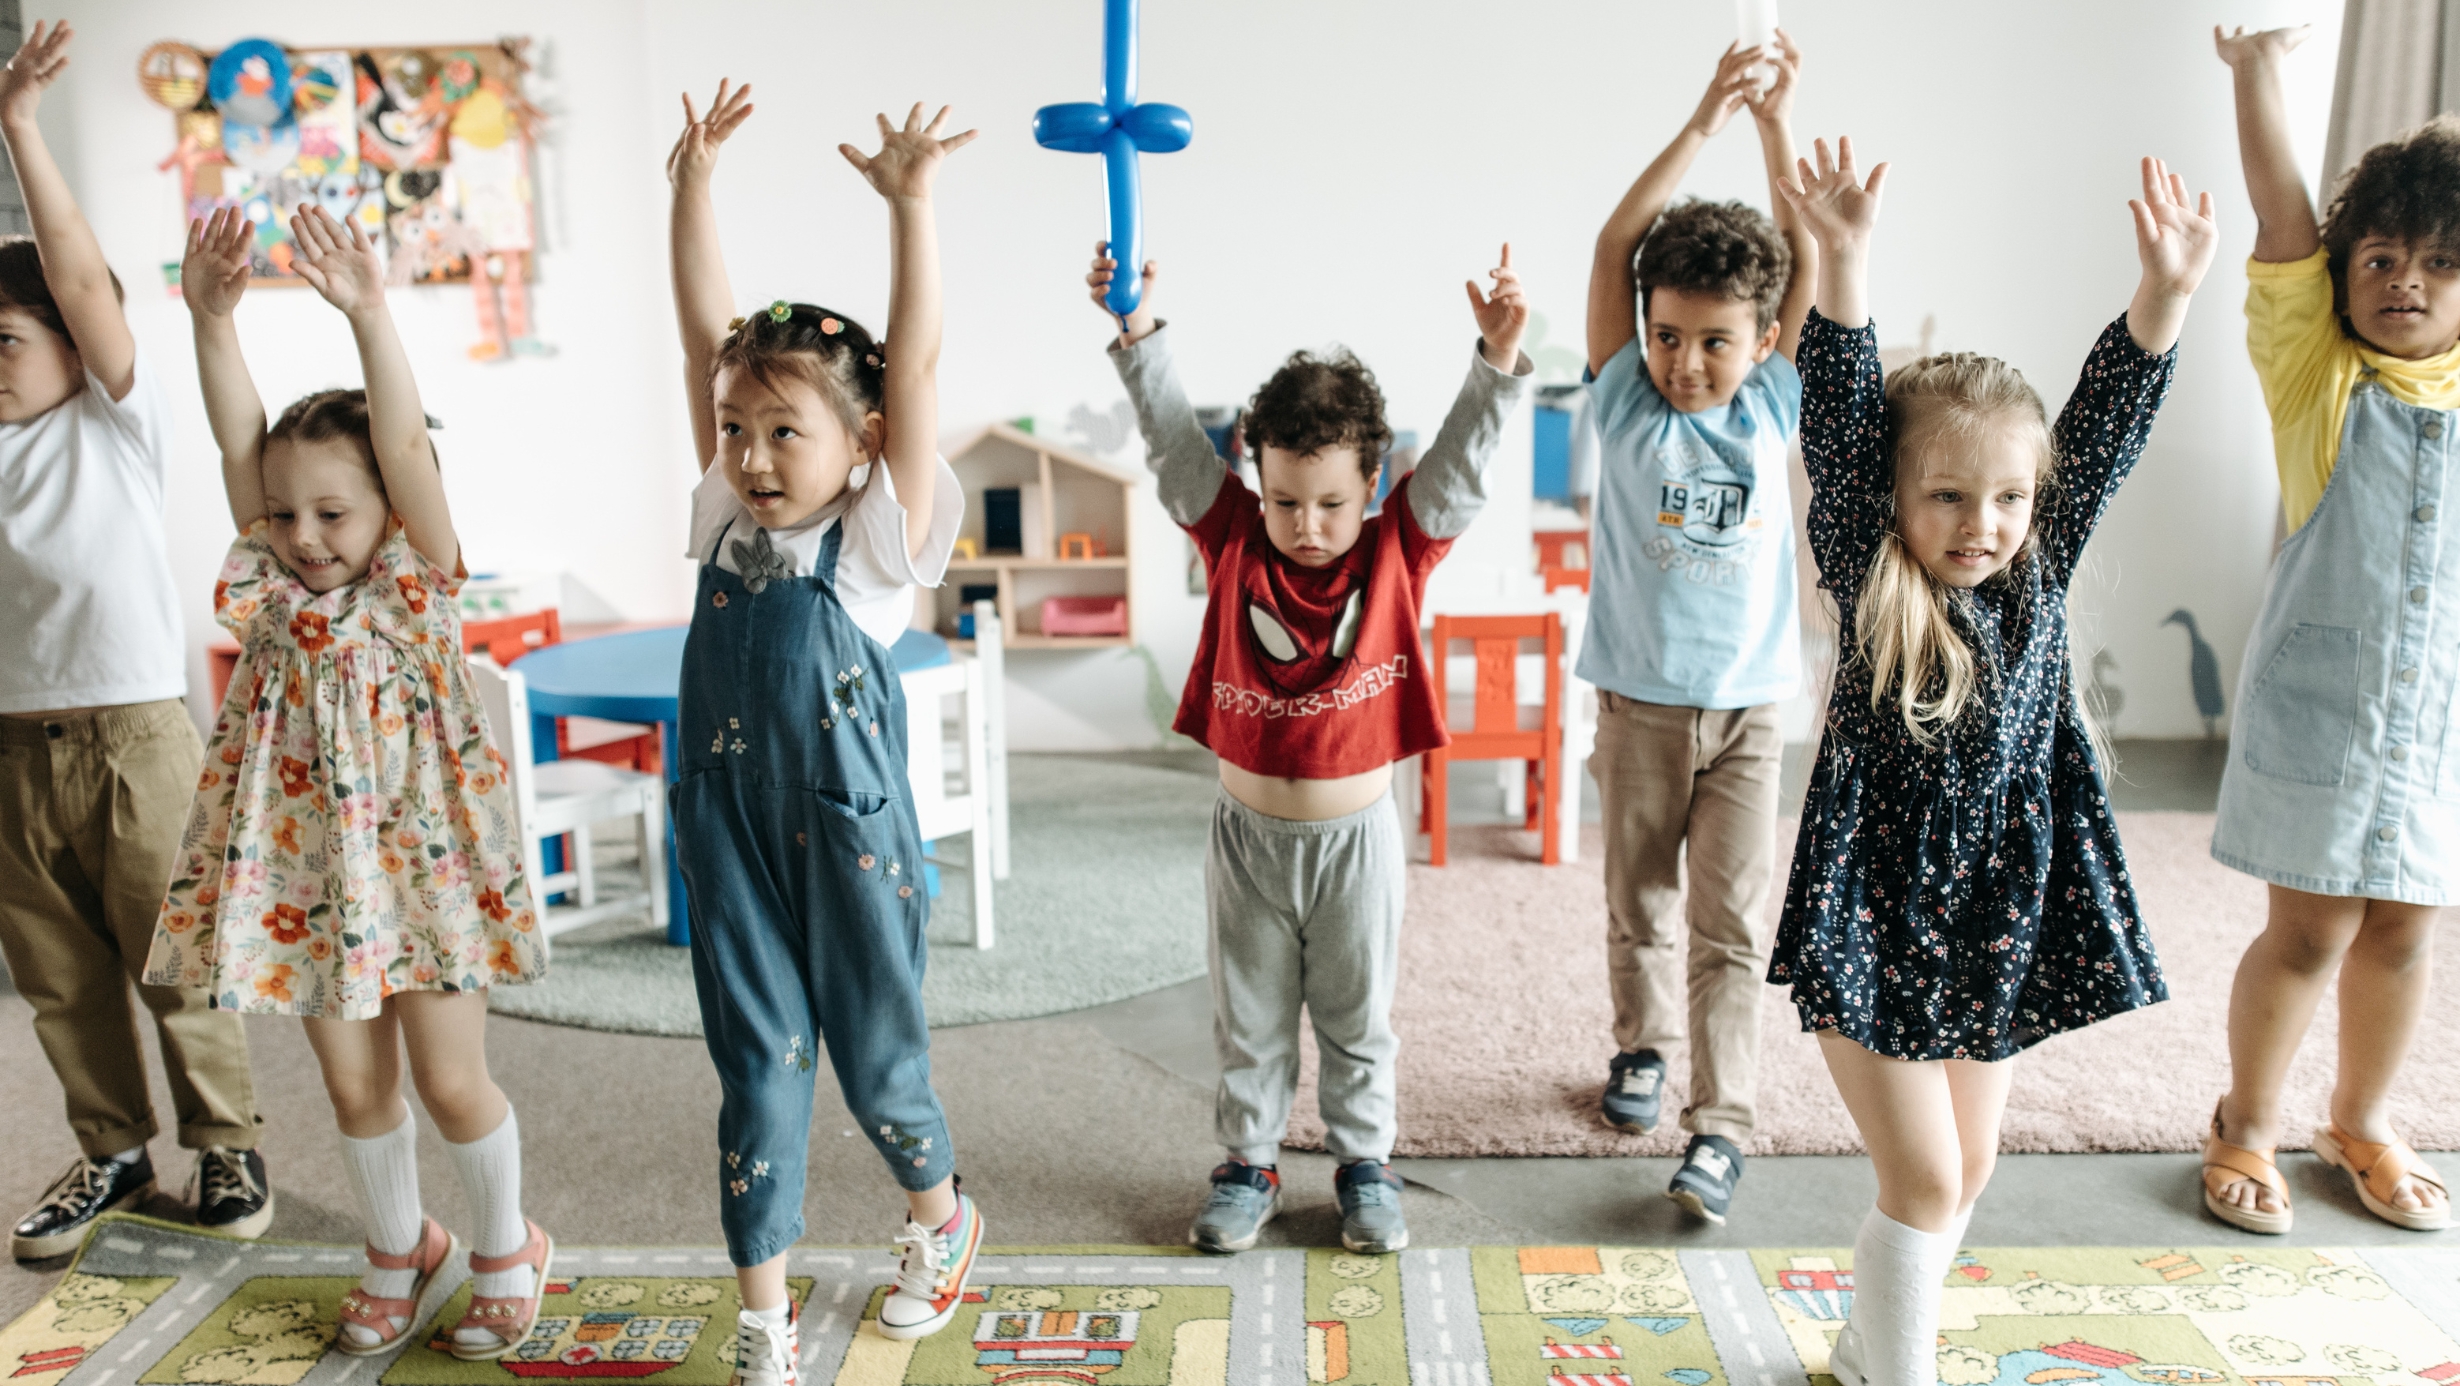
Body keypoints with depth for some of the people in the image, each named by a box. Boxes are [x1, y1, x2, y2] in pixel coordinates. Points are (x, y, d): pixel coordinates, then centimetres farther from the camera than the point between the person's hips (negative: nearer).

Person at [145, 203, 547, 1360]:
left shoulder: (418, 580, -8)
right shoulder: (273, 591, 1)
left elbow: (406, 445, -23)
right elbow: (239, 440, -8)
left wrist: (369, 315, -34)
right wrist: (210, 318, -19)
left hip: (420, 864, -4)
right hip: (305, 873, 4)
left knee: (452, 1083, 5)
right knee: (354, 1088, 14)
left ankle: (505, 1249, 28)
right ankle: (398, 1248, 36)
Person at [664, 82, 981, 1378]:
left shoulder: (879, 538, -9)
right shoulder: (730, 519, 2)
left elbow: (916, 361, -19)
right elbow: (705, 332, 2)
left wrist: (909, 205, -25)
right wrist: (694, 180, 0)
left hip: (848, 836, -3)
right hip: (729, 834, 4)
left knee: (876, 1059, 12)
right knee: (759, 1069, 8)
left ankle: (940, 1219, 42)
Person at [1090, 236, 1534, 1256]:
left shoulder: (1399, 550, -8)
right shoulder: (1232, 542, -7)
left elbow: (1462, 456, -17)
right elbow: (1172, 442, -14)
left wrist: (1499, 358, -31)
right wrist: (1138, 332, -25)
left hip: (1356, 837, -1)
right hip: (1248, 835, 1)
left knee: (1357, 1017, 16)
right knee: (1249, 1018, 16)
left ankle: (1364, 1162, 35)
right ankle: (1249, 1162, 33)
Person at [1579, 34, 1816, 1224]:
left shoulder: (1771, 407, -2)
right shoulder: (1627, 404, -6)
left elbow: (1806, 266, -6)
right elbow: (1613, 247, -14)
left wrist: (1778, 131, -12)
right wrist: (1703, 123, -19)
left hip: (1748, 704, 0)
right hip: (1639, 700, 0)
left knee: (1729, 924, 0)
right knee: (1638, 903, 15)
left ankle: (1721, 1124, 5)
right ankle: (1643, 1044, 37)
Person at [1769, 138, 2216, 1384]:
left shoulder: (2037, 574, -2)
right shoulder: (1868, 579, -12)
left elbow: (2107, 427, -8)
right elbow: (1838, 418, -22)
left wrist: (2165, 292, -20)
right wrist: (1844, 259, -31)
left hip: (2001, 912, 5)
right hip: (1878, 913, -5)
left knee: (1965, 1168, 17)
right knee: (1924, 1177, -3)